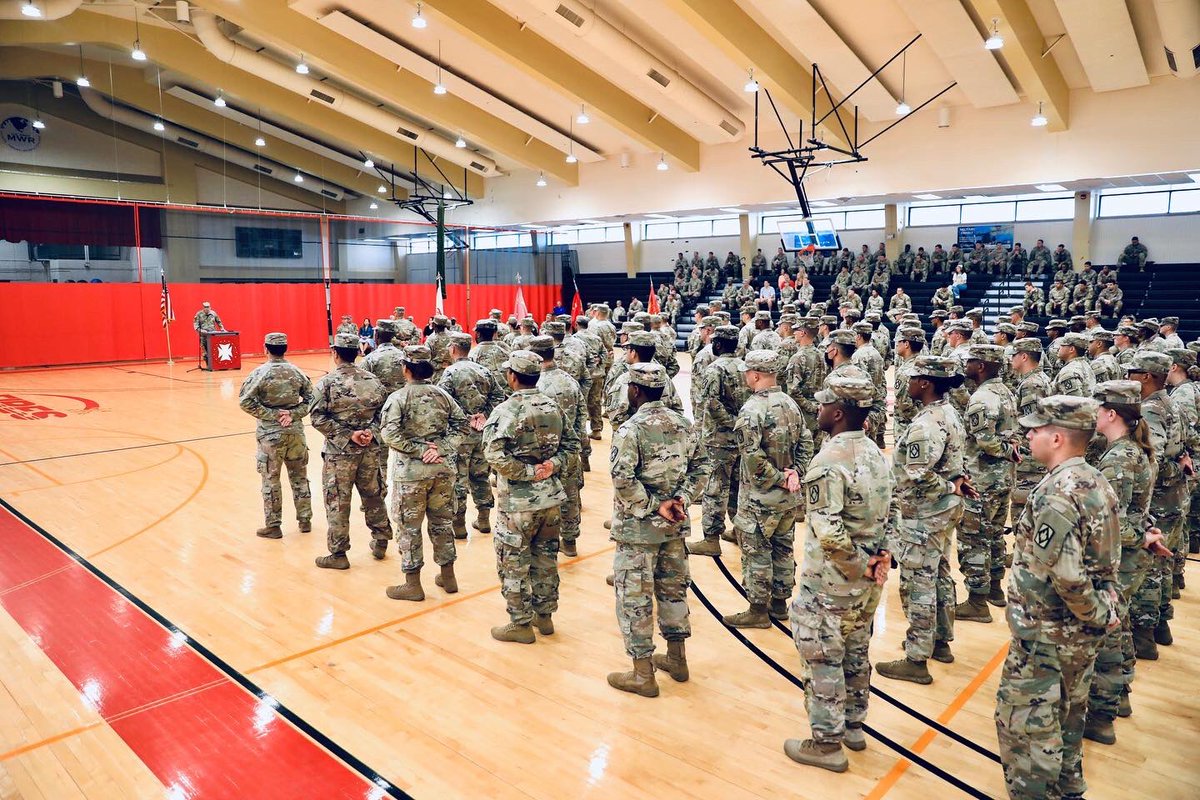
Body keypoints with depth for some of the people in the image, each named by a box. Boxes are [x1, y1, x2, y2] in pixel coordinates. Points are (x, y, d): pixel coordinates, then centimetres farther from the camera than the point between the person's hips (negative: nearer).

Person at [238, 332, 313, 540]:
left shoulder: (260, 373, -10)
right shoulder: (297, 372, 0)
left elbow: (245, 401, -16)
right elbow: (311, 400, 1)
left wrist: (272, 415, -11)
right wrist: (292, 414, -5)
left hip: (270, 433, -3)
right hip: (295, 431, 3)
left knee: (271, 479, 7)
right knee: (299, 476, 14)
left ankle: (273, 526, 14)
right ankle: (305, 520, 23)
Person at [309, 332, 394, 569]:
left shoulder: (327, 383, -9)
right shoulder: (372, 381, 3)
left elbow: (318, 417, -14)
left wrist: (348, 435, -12)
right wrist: (371, 432, -5)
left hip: (339, 452, -4)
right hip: (370, 451, 4)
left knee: (337, 503, 4)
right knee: (373, 496, 18)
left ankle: (338, 554, 11)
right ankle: (380, 543, 29)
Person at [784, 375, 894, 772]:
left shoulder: (828, 462, -24)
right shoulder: (875, 453, 3)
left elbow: (830, 534, -29)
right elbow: (890, 513, 11)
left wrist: (860, 565, -16)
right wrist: (878, 558, 5)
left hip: (830, 583, -8)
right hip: (869, 581, 9)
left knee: (822, 659, 6)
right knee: (856, 653, 22)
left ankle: (827, 743, 19)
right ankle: (853, 726, 38)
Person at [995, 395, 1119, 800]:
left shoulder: (1054, 494, -26)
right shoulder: (1096, 482, 4)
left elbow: (1065, 575, -29)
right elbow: (1105, 557, 12)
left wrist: (1097, 614, -14)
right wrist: (1102, 611, 11)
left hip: (1047, 633, -10)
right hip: (1084, 631, 10)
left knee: (1023, 723, 4)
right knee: (1068, 715, 25)